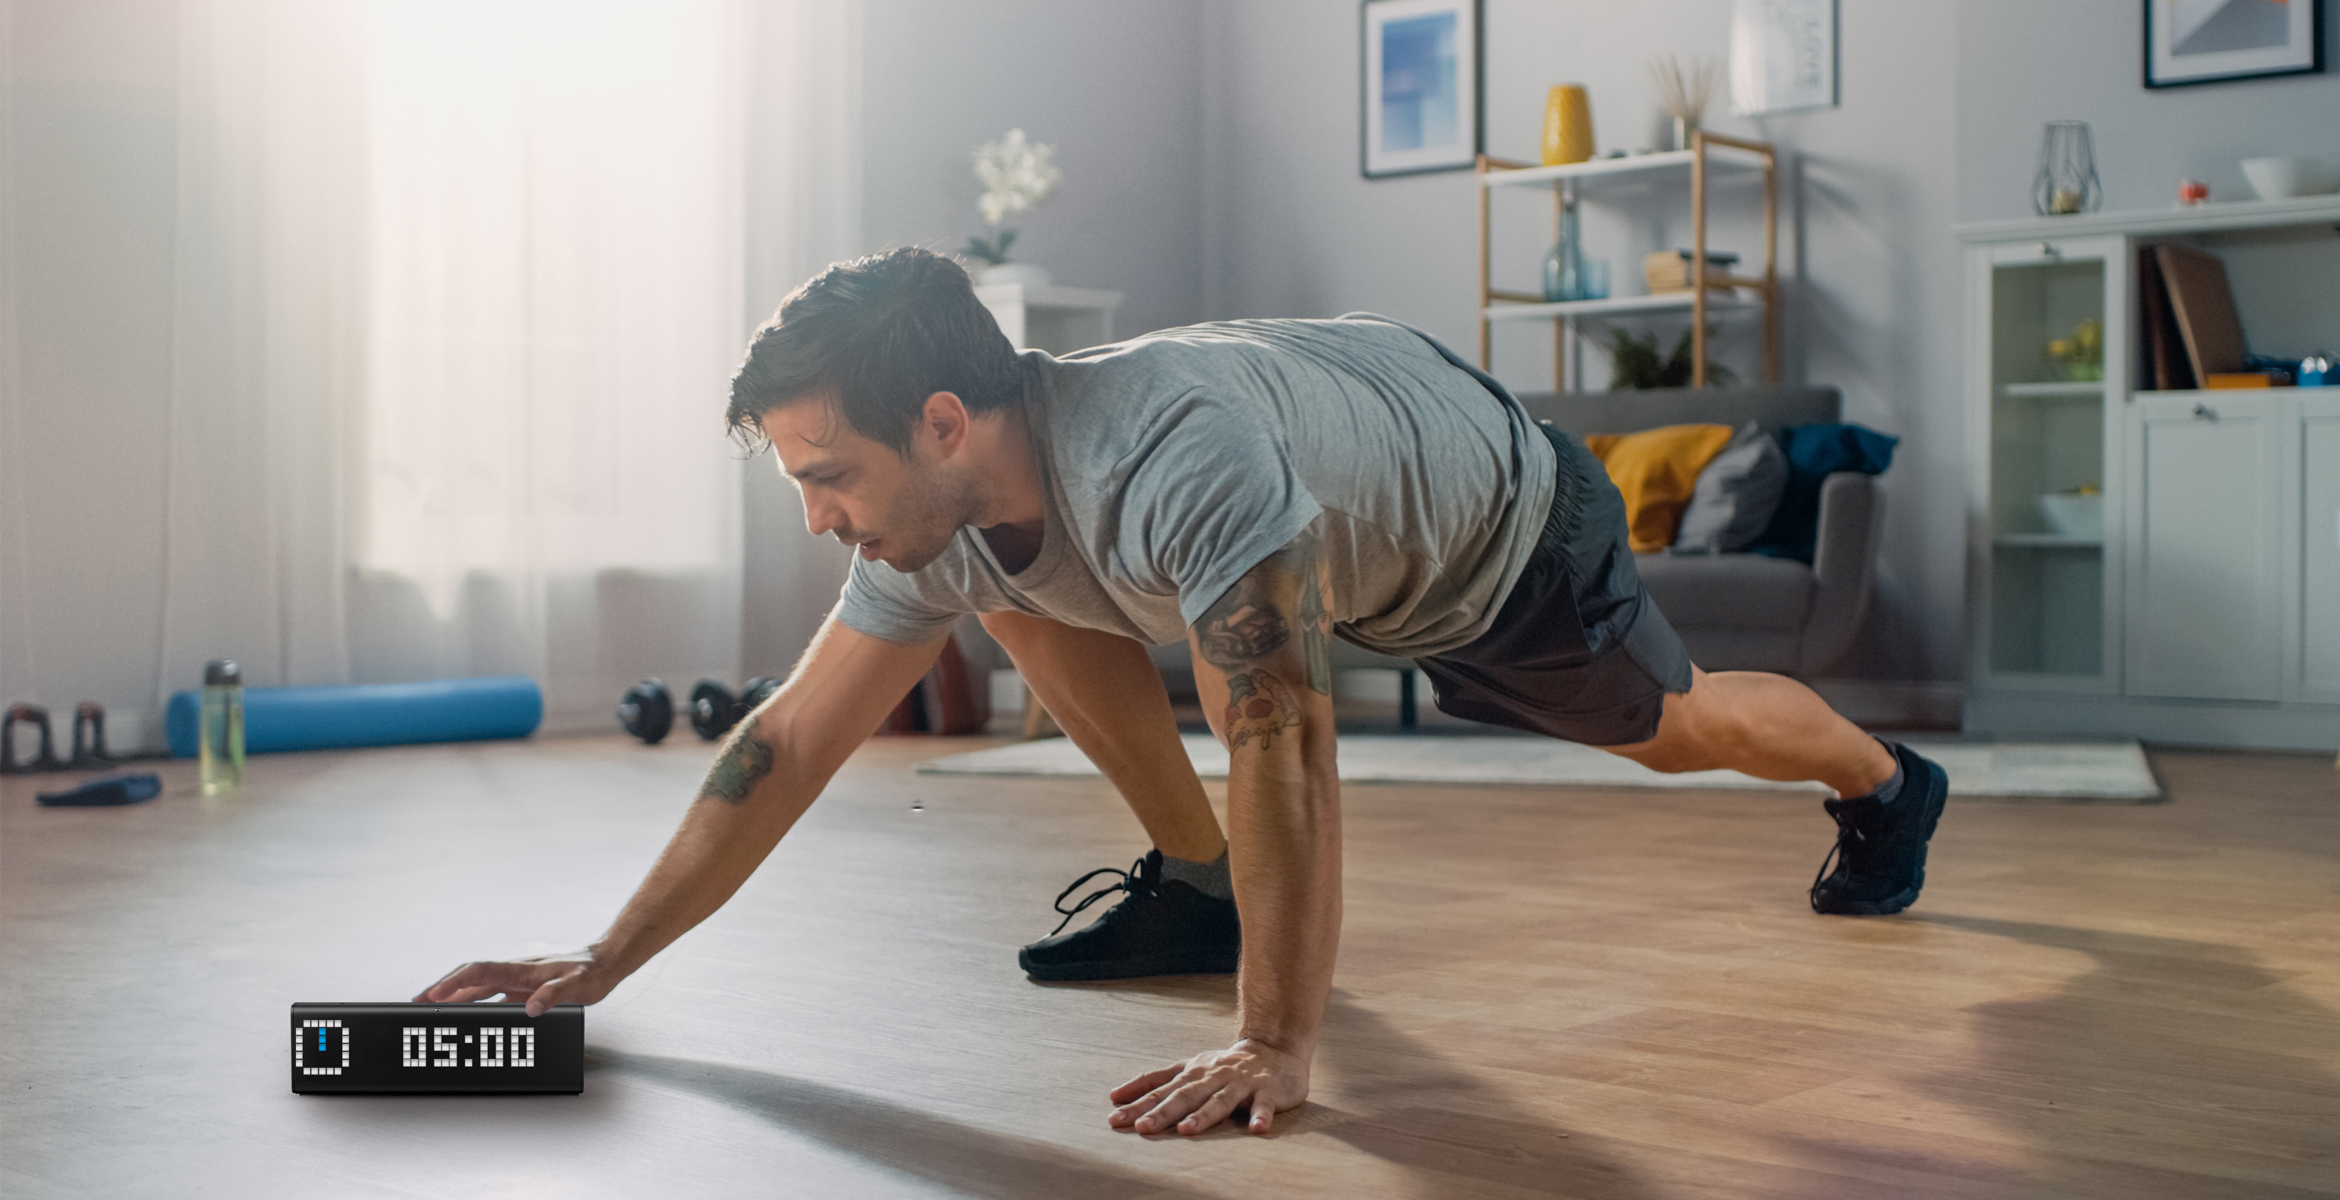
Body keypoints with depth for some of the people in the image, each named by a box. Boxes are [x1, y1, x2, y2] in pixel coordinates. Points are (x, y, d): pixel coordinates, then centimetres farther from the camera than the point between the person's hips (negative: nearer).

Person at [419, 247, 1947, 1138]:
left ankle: (1887, 780, 50)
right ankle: (1197, 884, 5)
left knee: (1666, 723, 18)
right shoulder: (940, 524, -22)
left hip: (1500, 512, -6)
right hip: (1350, 506, 6)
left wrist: (1276, 1052, -51)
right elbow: (787, 744, -17)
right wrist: (599, 962, -19)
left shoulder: (1172, 460, -48)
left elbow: (1281, 743, -51)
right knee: (1025, 596, -8)